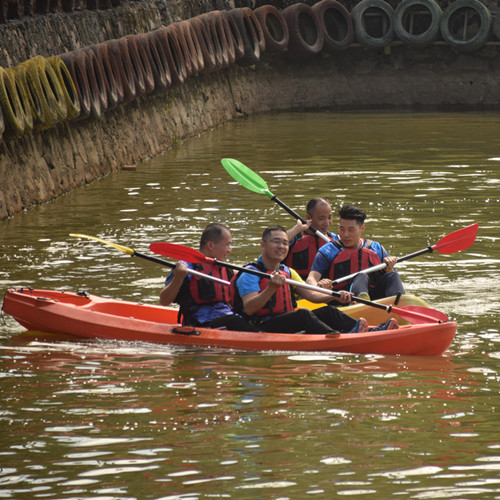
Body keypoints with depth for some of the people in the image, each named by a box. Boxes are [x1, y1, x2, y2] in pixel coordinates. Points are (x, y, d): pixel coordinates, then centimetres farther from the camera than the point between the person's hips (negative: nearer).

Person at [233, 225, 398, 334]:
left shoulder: (287, 272, 22)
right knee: (302, 314, -31)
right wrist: (271, 289, -34)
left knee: (327, 311, -10)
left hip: (287, 326, 8)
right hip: (261, 329, -8)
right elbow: (249, 309, -20)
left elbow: (311, 295, 14)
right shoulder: (250, 273, -6)